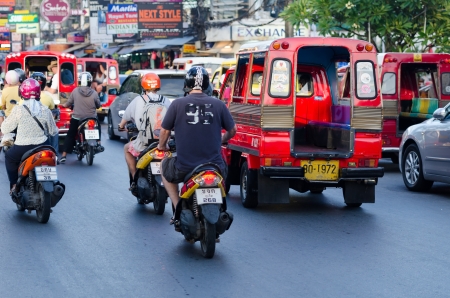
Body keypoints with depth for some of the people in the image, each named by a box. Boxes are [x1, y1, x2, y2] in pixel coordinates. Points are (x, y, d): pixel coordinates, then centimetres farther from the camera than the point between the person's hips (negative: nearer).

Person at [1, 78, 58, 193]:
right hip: (42, 147, 2)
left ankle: (14, 185, 20)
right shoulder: (45, 110, -6)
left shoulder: (18, 110, -13)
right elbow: (53, 131, 6)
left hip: (22, 148, -2)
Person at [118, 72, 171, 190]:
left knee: (127, 149, 28)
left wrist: (121, 126, 32)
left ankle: (135, 179, 18)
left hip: (144, 144, -2)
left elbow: (125, 118, 10)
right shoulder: (166, 102, 2)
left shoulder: (138, 101, -2)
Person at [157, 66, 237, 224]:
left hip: (184, 167, -2)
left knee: (165, 166, 31)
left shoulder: (178, 104, -6)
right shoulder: (218, 105, -1)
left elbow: (165, 130, 1)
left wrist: (162, 146, 23)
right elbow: (232, 130, 9)